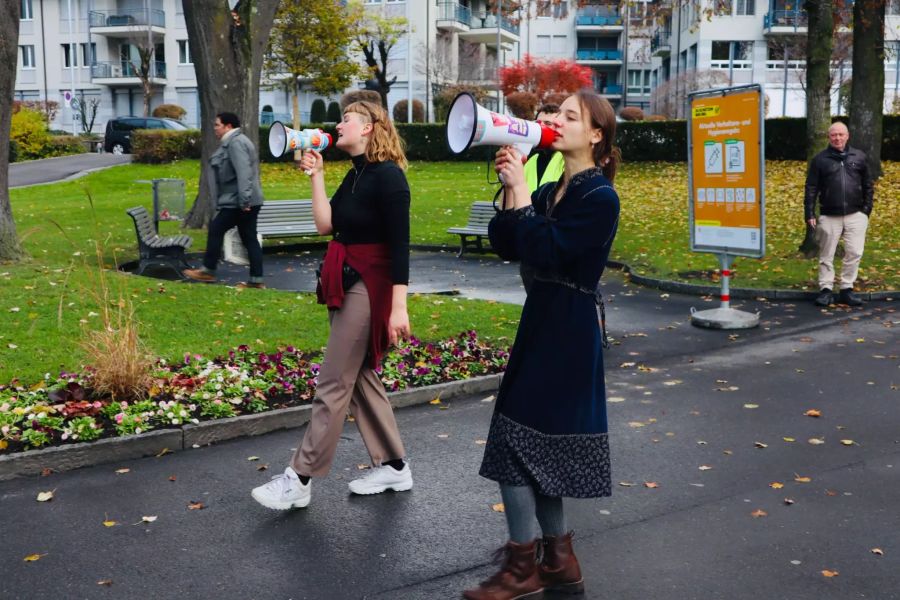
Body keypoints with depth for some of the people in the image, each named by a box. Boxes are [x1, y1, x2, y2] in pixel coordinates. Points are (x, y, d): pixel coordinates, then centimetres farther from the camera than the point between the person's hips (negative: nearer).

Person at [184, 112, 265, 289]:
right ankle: (257, 280, 8)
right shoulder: (233, 142, 21)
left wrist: (244, 200, -29)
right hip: (245, 201, 10)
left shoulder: (236, 143, -14)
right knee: (249, 238, 8)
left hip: (238, 202, -10)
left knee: (216, 229, 0)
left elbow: (243, 173, -24)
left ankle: (208, 270, 10)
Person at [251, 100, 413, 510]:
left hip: (369, 288, -10)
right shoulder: (355, 175, 14)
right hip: (346, 284, 10)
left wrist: (398, 307, -23)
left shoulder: (387, 176, -14)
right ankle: (393, 467, 24)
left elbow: (399, 245, -19)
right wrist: (316, 175, 3)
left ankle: (299, 481, 4)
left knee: (333, 385, -4)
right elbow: (325, 225, 6)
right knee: (360, 378, 14)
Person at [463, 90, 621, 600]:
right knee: (540, 443, 13)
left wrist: (521, 190, -16)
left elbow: (544, 251, -23)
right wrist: (512, 190, -5)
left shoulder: (600, 197, -15)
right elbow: (506, 245, 5)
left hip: (568, 330, -9)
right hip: (544, 323, 9)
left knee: (514, 438, -6)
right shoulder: (551, 191, 11)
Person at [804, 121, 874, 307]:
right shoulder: (819, 160, 3)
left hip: (855, 215, 1)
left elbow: (868, 186, 13)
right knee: (826, 255, 3)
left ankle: (847, 289, 9)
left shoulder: (859, 157, 9)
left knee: (854, 253, -2)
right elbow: (811, 189, 2)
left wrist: (866, 210, 6)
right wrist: (809, 214, -4)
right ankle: (826, 289, 11)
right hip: (829, 217, -1)